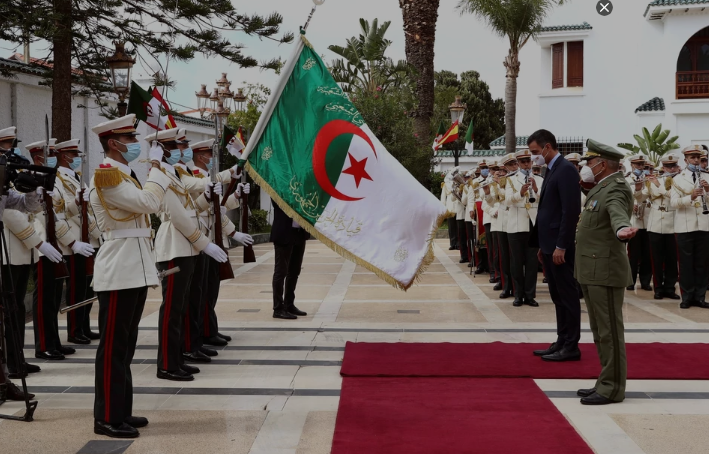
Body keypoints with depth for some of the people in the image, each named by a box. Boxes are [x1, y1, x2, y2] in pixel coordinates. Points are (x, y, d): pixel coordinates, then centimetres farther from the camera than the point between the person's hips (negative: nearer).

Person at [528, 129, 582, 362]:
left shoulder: (566, 169, -14)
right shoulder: (551, 170, 16)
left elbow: (571, 210, -20)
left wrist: (561, 246, -22)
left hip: (559, 246, -10)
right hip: (549, 244, 10)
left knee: (567, 296, -2)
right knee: (558, 297, 13)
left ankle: (571, 347, 4)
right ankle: (562, 342, 20)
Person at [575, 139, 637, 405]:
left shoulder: (616, 189, -16)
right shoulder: (601, 187, 15)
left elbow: (617, 213, -37)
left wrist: (622, 229, -58)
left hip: (605, 271, -10)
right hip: (591, 271, 10)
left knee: (609, 331, -4)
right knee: (600, 331, 15)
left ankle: (612, 388, 2)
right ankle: (607, 382, 24)